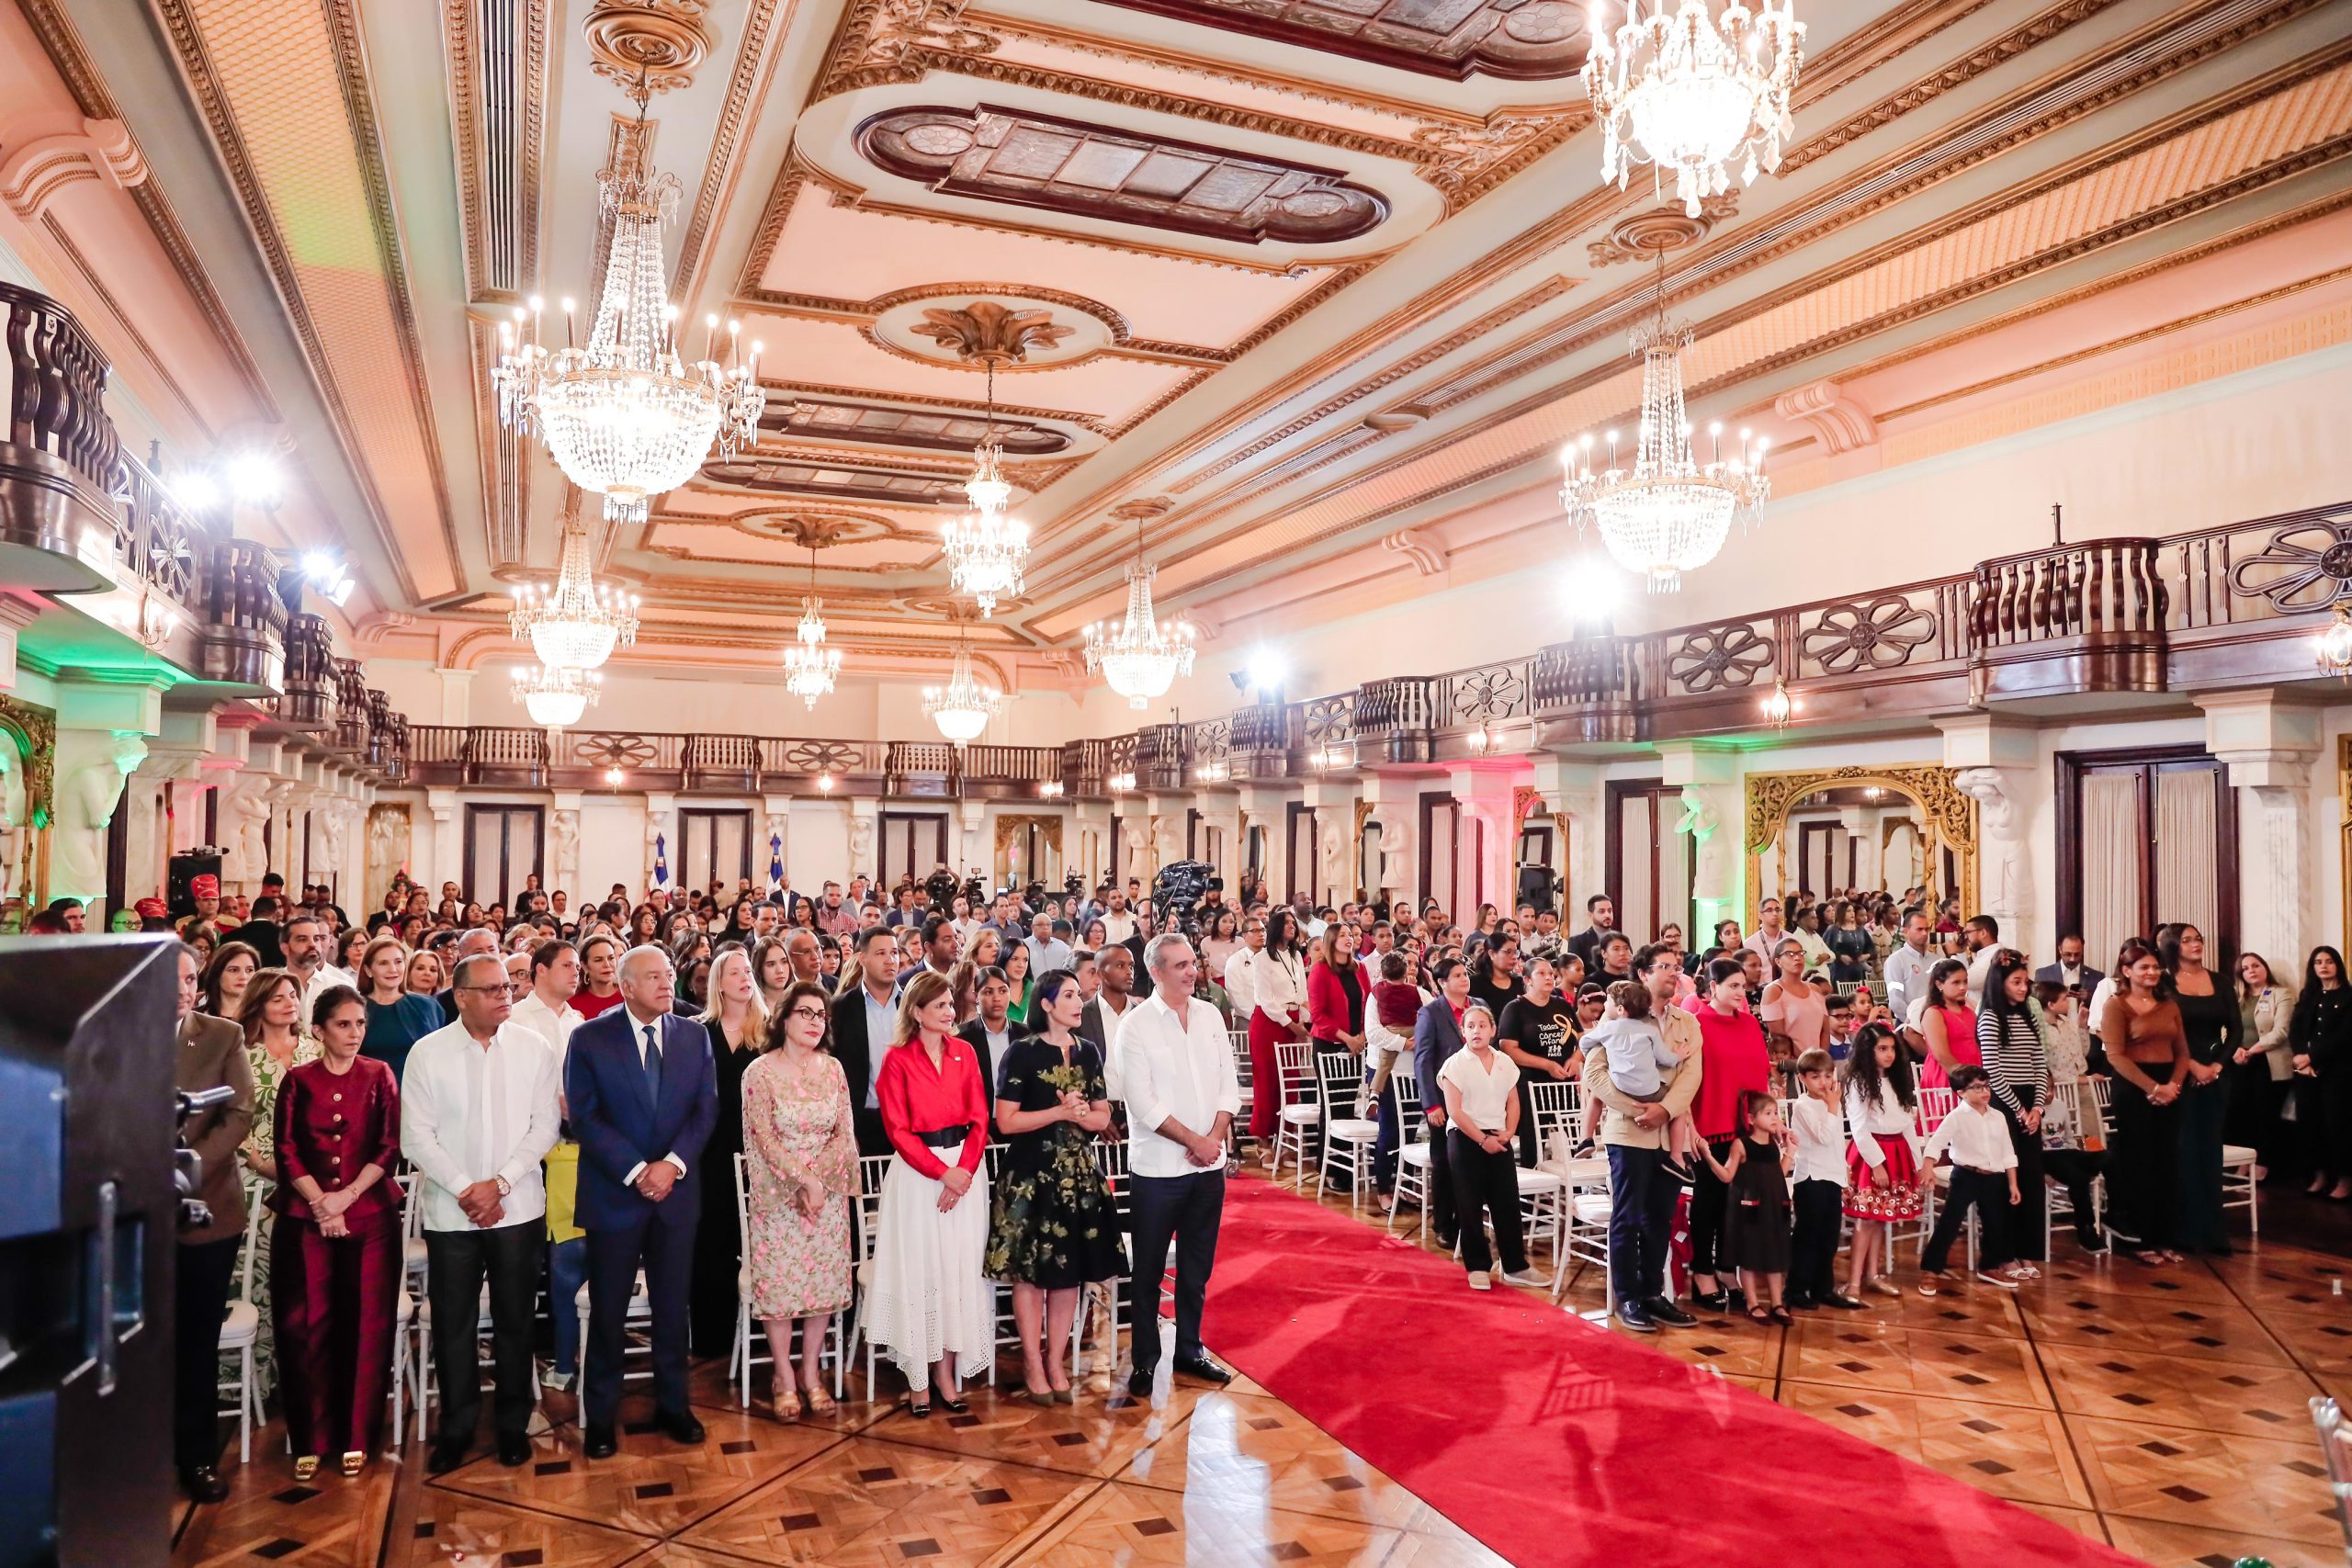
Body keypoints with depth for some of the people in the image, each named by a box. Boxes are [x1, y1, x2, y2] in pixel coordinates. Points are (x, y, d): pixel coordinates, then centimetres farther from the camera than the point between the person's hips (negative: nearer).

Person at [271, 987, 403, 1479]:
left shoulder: (379, 1076, 5)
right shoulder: (298, 1081, 6)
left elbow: (389, 1147, -1)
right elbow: (287, 1151, 1)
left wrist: (345, 1197, -11)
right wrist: (321, 1204, -10)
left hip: (371, 1215, 0)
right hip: (305, 1217, 0)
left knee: (367, 1324, -1)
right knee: (308, 1324, -3)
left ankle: (357, 1436, 11)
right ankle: (311, 1438, 11)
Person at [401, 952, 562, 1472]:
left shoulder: (533, 1050, -2)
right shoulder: (428, 1053, -3)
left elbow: (544, 1126, -3)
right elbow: (416, 1137, -5)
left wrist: (500, 1183, -12)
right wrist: (463, 1189, -12)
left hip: (517, 1207, 0)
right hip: (449, 1210, 0)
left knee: (514, 1320, 10)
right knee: (453, 1323, 7)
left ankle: (512, 1423, 24)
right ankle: (456, 1427, 23)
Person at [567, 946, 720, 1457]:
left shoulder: (694, 1036, 4)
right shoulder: (589, 1039, -4)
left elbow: (706, 1109, 1)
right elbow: (584, 1117, -9)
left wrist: (673, 1163, -13)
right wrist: (636, 1171, -16)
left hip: (677, 1191, 2)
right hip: (613, 1193, -2)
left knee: (673, 1306, 10)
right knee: (607, 1311, 6)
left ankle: (673, 1405, 24)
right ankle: (599, 1417, 20)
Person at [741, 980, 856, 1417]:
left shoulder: (832, 1068, 4)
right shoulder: (760, 1071, -7)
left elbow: (845, 1131, 2)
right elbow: (764, 1139, -11)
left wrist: (817, 1176, -12)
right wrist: (803, 1181, -17)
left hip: (829, 1194, 3)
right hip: (778, 1195, -3)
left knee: (825, 1283, 5)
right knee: (779, 1283, 1)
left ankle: (811, 1374, 18)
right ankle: (783, 1378, 15)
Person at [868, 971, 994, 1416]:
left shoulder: (964, 1053, 7)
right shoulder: (898, 1059, -4)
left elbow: (979, 1118, 4)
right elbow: (898, 1129, -8)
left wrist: (965, 1170, -11)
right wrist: (942, 1172, -15)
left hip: (965, 1169, 4)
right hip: (916, 1172, -3)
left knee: (959, 1270, 4)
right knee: (917, 1271, 0)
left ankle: (946, 1371, 14)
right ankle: (917, 1378, 10)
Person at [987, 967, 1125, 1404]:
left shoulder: (1088, 1052, 8)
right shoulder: (1021, 1052, -7)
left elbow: (1103, 1117, 10)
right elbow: (1006, 1121, -10)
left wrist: (1079, 1114, -12)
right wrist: (1061, 1112, -14)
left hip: (1080, 1175, 5)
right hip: (1031, 1176, -4)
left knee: (1070, 1271, 8)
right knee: (1030, 1271, 1)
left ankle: (1055, 1360, 21)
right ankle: (1033, 1364, 14)